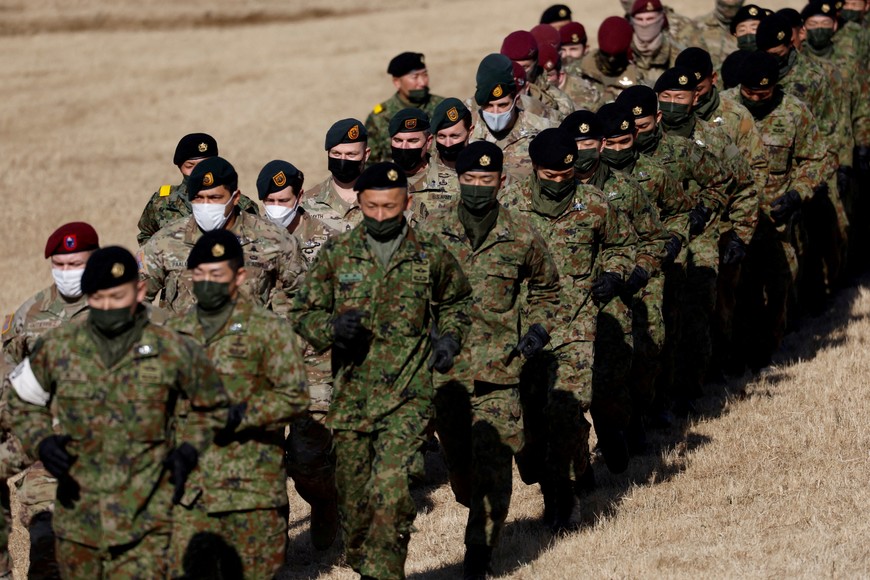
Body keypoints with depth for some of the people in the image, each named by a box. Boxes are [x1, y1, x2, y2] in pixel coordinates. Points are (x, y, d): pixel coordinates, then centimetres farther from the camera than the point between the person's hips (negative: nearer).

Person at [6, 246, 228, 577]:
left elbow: (211, 405, 14)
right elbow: (23, 404, 16)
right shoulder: (57, 348, 1)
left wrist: (187, 450, -1)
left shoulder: (172, 351, -3)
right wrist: (41, 442, -4)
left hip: (144, 524, -3)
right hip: (78, 517, 3)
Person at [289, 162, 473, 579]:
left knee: (390, 488, -19)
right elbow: (303, 312, 10)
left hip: (407, 395, -2)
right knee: (353, 497, 10)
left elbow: (457, 302, 22)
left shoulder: (430, 254, 4)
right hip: (350, 398, 3)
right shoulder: (337, 253, 4)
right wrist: (332, 328, -12)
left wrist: (449, 338, 3)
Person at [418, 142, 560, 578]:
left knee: (493, 462, -9)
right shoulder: (431, 231, 1)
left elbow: (546, 290, 18)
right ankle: (485, 520, 38)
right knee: (457, 458, 11)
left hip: (498, 368, -2)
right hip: (443, 366, 2)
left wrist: (538, 329, 4)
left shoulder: (521, 236, 1)